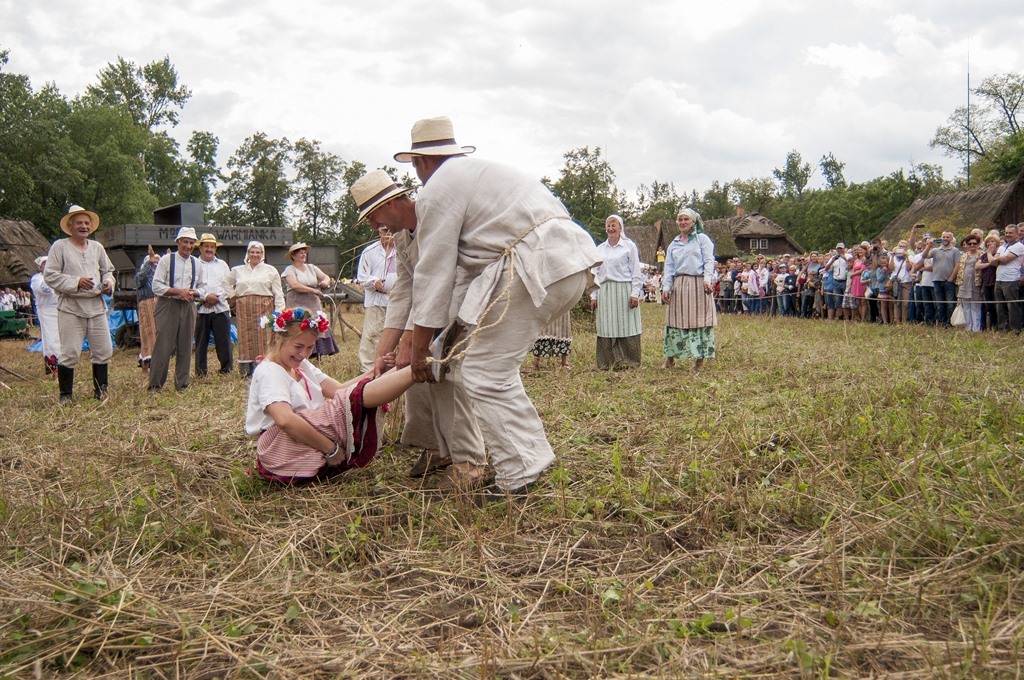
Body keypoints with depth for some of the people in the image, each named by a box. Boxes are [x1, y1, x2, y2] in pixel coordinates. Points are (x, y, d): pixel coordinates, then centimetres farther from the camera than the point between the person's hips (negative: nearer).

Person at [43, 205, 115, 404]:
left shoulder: (97, 247, 14)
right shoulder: (59, 247, -1)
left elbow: (108, 270, 23)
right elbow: (50, 275, -6)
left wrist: (108, 283, 0)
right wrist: (76, 282, -16)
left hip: (96, 307, 5)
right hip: (70, 308, -5)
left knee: (103, 351, 7)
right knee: (70, 353, -4)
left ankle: (100, 390, 21)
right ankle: (65, 394, 9)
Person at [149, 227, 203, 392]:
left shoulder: (196, 263, 11)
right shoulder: (166, 260, -2)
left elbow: (201, 288, 16)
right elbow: (156, 286, -7)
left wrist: (193, 293, -7)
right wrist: (179, 291, -16)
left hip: (188, 307, 4)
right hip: (168, 306, -4)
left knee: (185, 346, 7)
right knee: (163, 346, -6)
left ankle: (182, 384, 16)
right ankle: (155, 385, 2)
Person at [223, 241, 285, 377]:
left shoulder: (270, 270, 8)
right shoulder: (237, 270, 16)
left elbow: (278, 293, 4)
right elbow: (226, 282, 28)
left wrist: (279, 310, -6)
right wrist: (232, 295, 12)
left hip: (264, 308, -2)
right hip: (244, 309, 2)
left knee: (264, 337, -7)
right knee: (246, 338, 0)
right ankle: (249, 370, 4)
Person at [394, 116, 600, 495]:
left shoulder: (436, 192, 1)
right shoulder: (477, 171, 29)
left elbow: (433, 275, -1)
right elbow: (464, 266, 27)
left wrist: (419, 351, 7)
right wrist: (453, 329, 28)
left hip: (538, 267, -10)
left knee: (485, 375, -3)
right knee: (496, 363, 19)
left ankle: (520, 481, -2)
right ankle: (531, 456, 22)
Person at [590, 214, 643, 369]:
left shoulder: (629, 246, 2)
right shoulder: (600, 249, 14)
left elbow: (636, 272, -1)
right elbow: (595, 273, 15)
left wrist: (635, 293, -8)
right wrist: (593, 295, 9)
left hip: (624, 290, -4)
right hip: (605, 292, 4)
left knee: (625, 326, -3)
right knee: (607, 327, 4)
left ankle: (628, 361, 4)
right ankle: (608, 361, 11)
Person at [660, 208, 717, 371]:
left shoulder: (702, 239, 7)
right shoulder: (674, 244, 19)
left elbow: (709, 261, -2)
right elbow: (669, 267, 14)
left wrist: (707, 278, -17)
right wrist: (666, 286, 1)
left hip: (698, 284, -4)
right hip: (678, 285, 4)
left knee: (699, 320, -3)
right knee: (675, 320, 4)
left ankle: (700, 358, 1)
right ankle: (670, 357, 9)